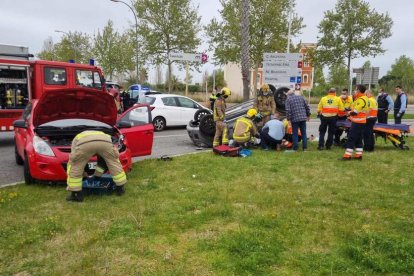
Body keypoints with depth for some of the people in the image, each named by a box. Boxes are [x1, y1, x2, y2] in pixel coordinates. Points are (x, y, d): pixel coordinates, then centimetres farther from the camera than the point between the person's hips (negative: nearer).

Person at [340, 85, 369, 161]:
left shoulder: (361, 100, -19)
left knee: (351, 138, -7)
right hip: (361, 122, 10)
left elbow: (355, 112, -22)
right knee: (358, 139, 13)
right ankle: (359, 155, 17)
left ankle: (347, 155, -5)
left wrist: (349, 113, -2)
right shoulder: (365, 98, 14)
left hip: (357, 122, -10)